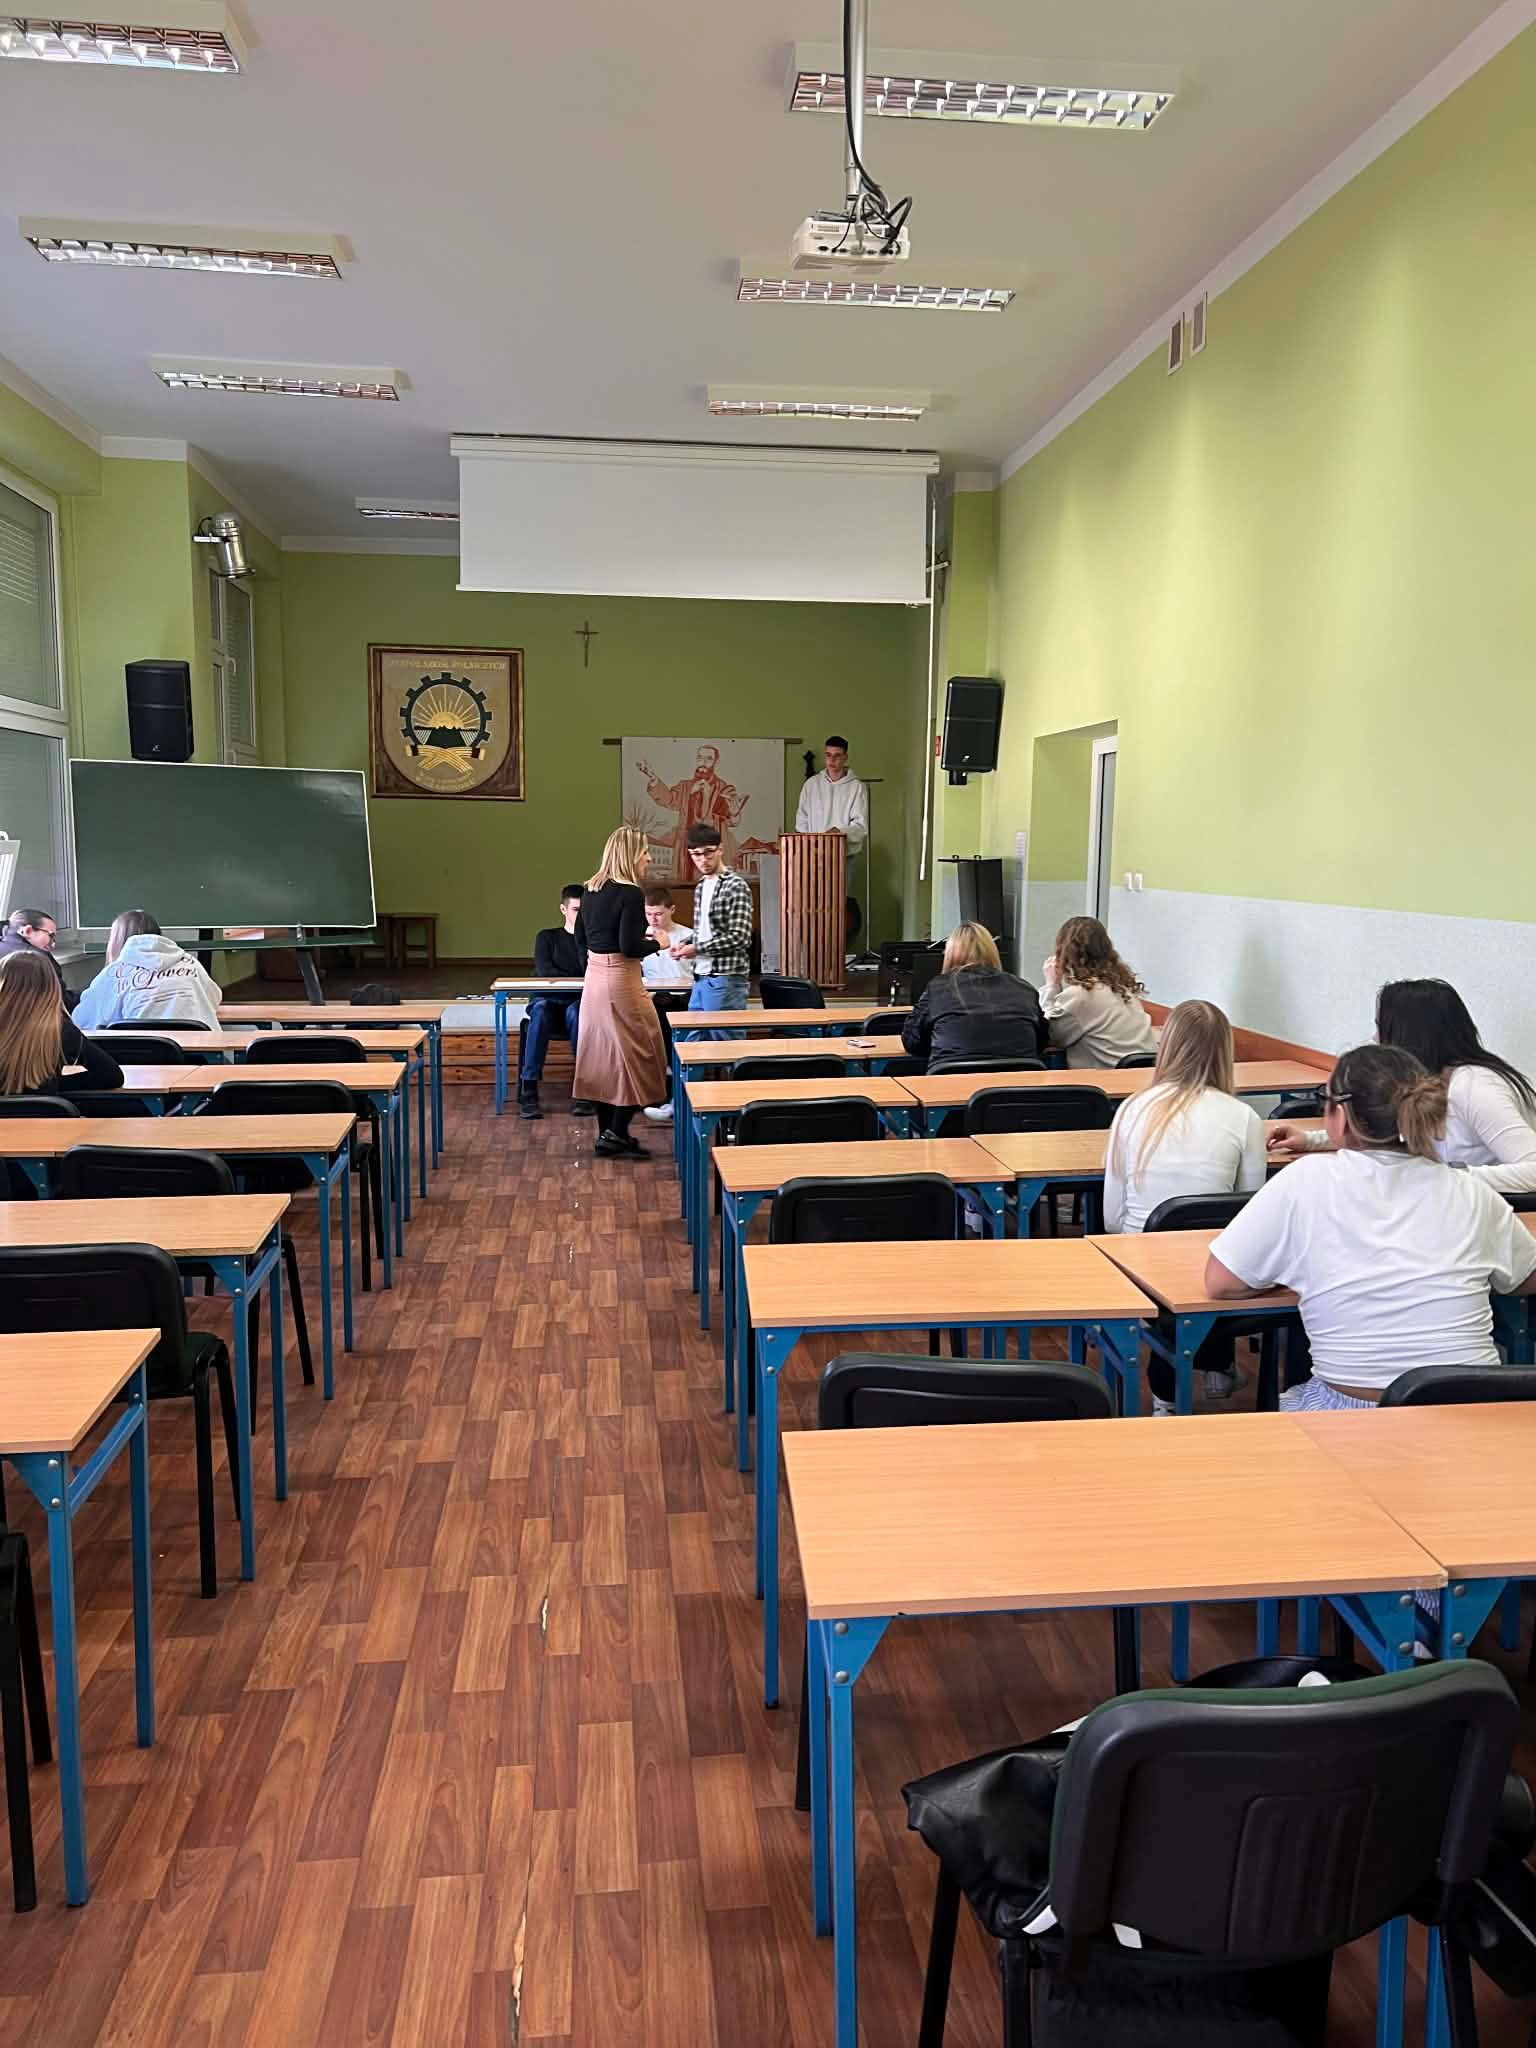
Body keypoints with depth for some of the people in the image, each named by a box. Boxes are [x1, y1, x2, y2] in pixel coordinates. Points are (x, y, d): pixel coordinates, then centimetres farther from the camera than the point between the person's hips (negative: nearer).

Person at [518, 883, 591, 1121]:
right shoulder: (547, 937, 14)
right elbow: (545, 972, -2)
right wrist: (577, 980, -6)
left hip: (580, 1004, 0)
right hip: (549, 1001, 0)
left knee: (576, 1012, -37)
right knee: (540, 1010, -36)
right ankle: (528, 1090, -40)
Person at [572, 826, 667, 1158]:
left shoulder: (592, 889, 9)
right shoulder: (630, 894, -16)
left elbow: (581, 935, 18)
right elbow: (630, 947, -20)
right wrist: (655, 944, -3)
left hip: (594, 977, 8)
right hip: (621, 981, -8)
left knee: (601, 1056, 12)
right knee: (636, 1055, 3)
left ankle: (606, 1133, 19)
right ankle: (616, 1134, 3)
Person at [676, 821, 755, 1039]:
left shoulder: (736, 887, -11)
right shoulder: (701, 887, 14)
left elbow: (739, 938, -17)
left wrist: (697, 949, -15)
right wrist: (684, 943, 5)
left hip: (725, 980, -8)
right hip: (701, 979, 8)